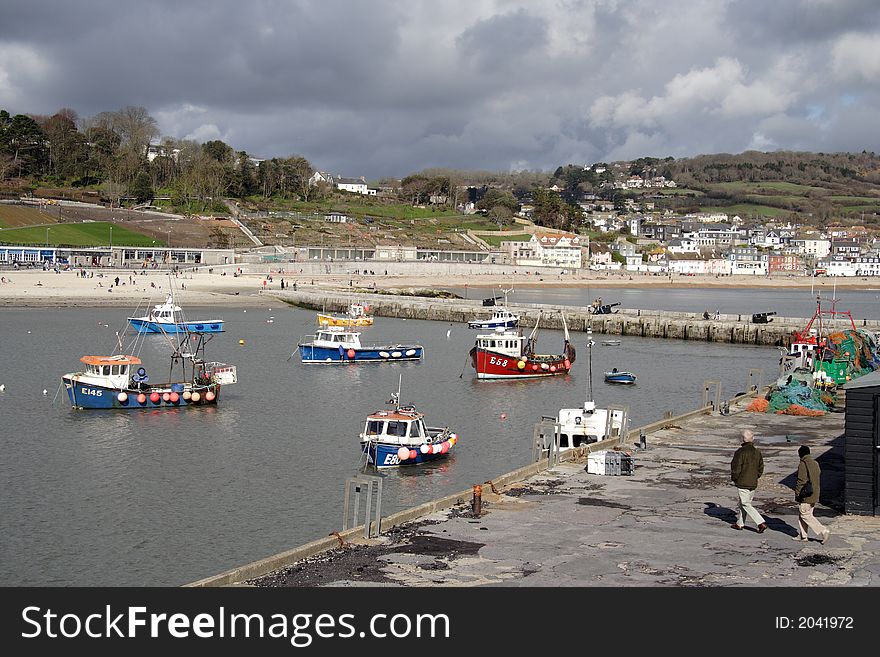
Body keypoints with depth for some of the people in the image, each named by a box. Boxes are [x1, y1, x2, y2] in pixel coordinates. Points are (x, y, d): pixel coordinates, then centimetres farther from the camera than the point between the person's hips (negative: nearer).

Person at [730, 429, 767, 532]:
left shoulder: (740, 452, -18)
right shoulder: (757, 452, 3)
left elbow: (736, 468, -16)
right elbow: (761, 467, 11)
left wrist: (734, 478, 1)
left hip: (742, 483, -7)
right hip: (753, 483, 7)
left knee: (746, 504, -1)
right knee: (742, 503, 20)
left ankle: (761, 523, -11)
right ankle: (740, 523, 30)